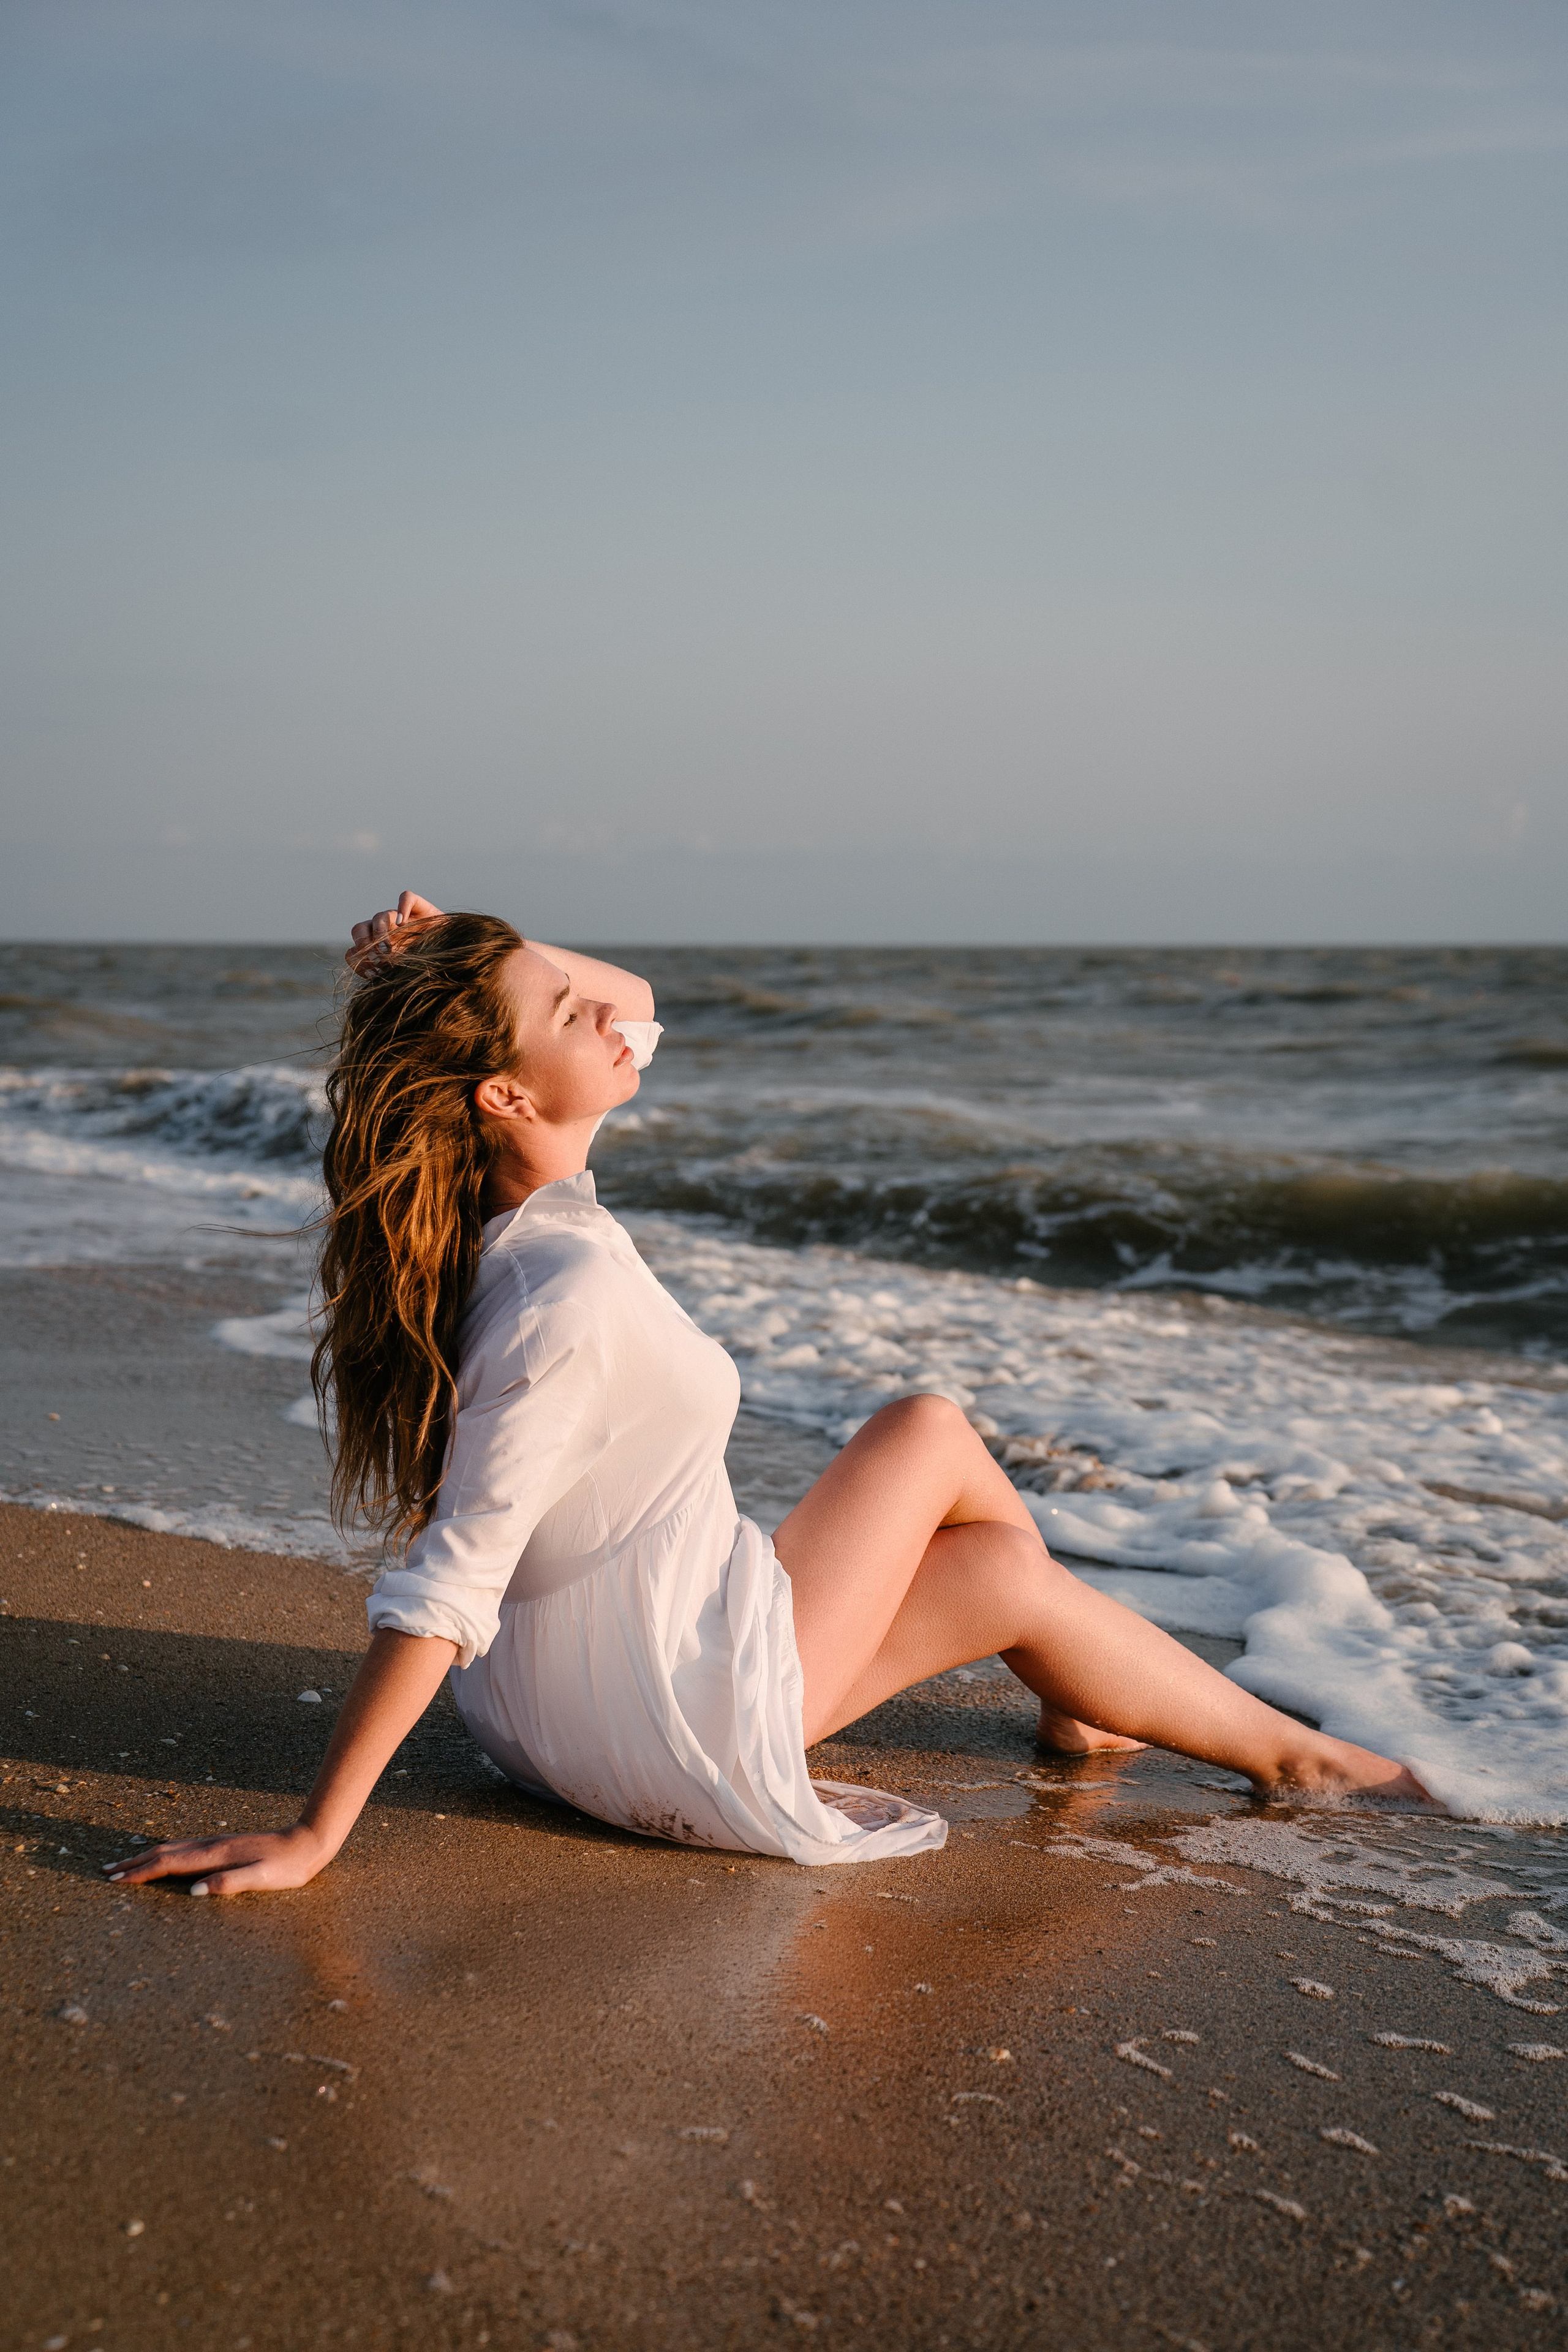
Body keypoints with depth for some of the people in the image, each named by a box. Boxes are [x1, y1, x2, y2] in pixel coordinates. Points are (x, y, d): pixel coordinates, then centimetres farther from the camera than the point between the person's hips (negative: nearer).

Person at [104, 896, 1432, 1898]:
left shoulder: (510, 1205, -5)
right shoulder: (570, 1291, -31)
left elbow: (634, 1007, 9)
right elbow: (445, 1587, -32)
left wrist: (482, 954, -8)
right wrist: (315, 1838, -28)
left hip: (562, 1692, 9)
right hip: (676, 1737, -9)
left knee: (929, 1432, 16)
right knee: (1015, 1577, 9)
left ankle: (1089, 1708, 39)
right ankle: (1286, 1756, 33)